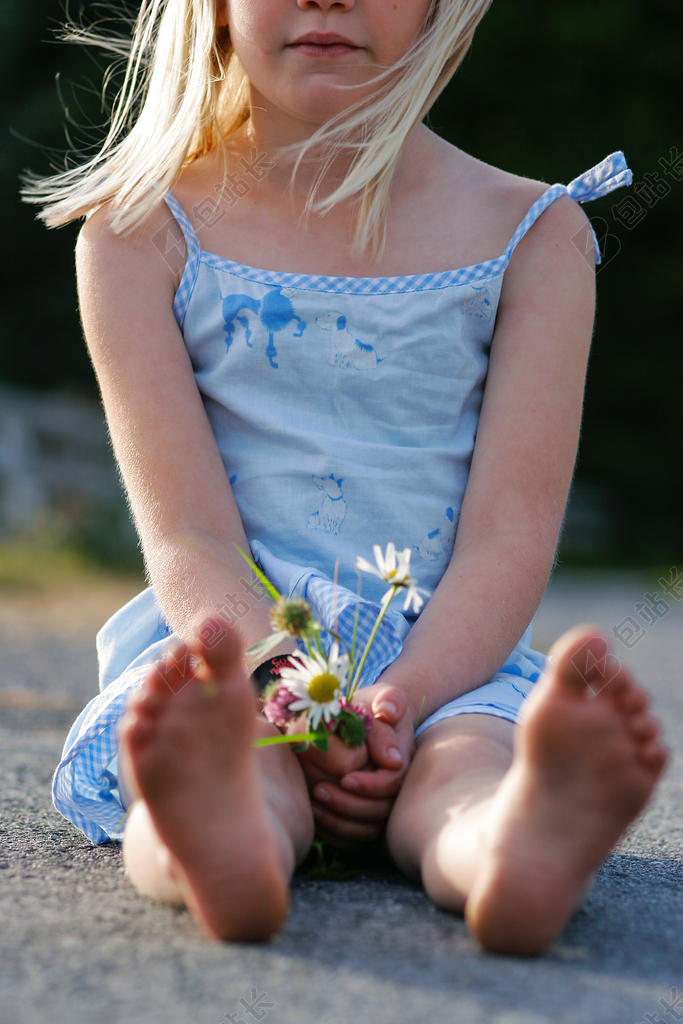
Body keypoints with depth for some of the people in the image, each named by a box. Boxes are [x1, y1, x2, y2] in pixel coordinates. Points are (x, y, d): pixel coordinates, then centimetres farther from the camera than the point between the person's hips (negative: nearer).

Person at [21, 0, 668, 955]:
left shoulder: (535, 235, 4)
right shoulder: (142, 232, 2)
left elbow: (509, 540, -5)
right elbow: (188, 538, -7)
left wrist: (401, 698, -24)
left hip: (447, 659, 0)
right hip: (226, 650, 0)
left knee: (466, 763, -34)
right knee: (249, 767, -34)